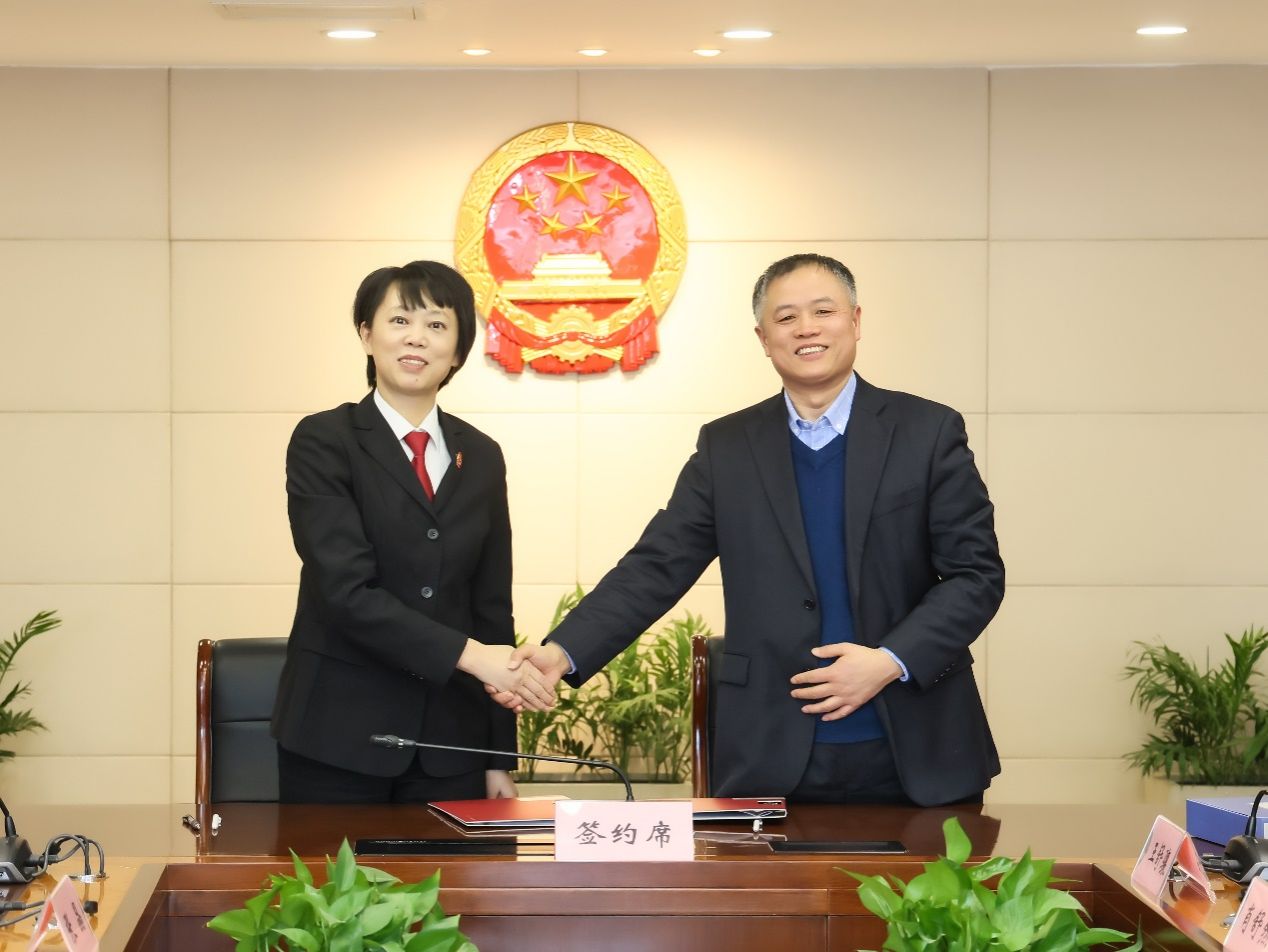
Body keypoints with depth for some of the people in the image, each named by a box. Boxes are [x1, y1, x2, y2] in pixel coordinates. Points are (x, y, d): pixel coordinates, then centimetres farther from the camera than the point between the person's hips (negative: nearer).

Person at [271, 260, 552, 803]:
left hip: (449, 741, 4)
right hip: (339, 739, -4)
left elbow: (491, 607, 12)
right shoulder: (323, 442, -4)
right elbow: (347, 590, -15)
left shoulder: (480, 457, 11)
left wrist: (499, 758, 9)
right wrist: (467, 654, -22)